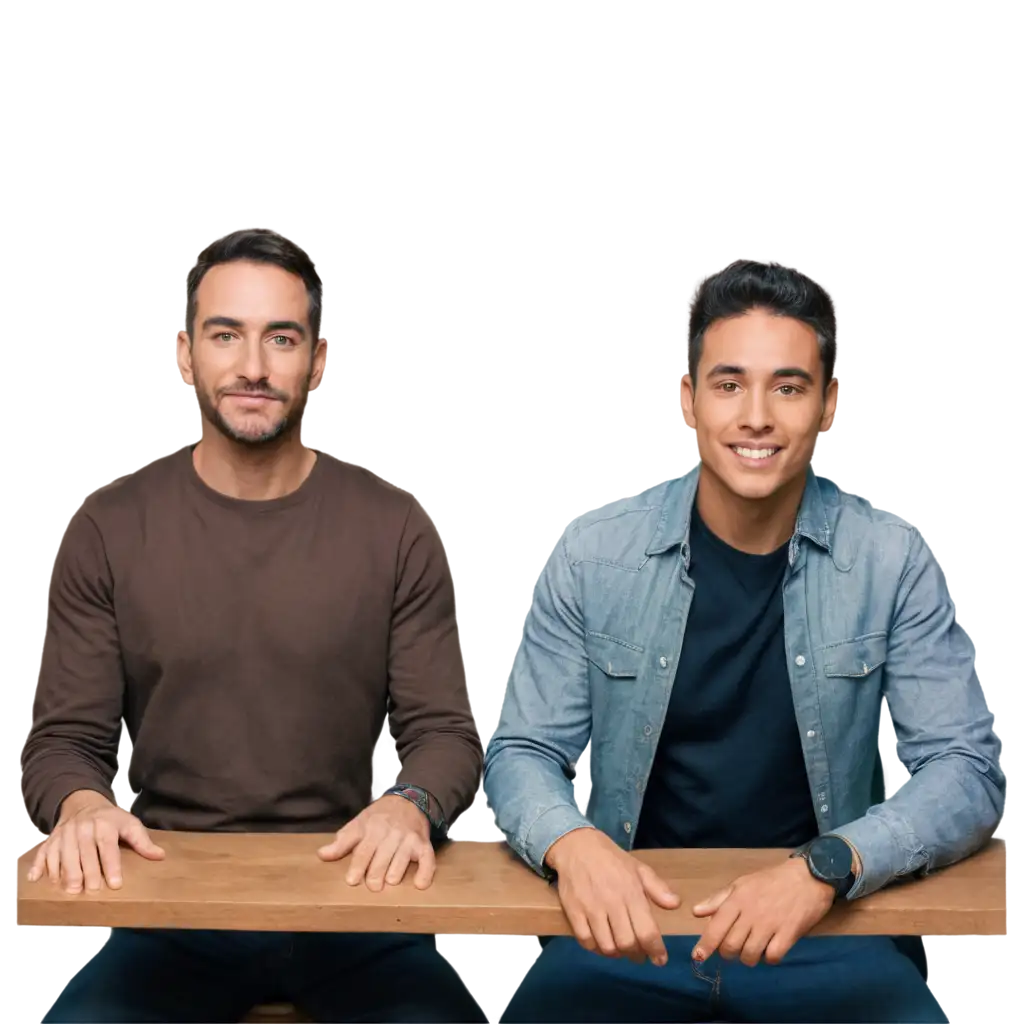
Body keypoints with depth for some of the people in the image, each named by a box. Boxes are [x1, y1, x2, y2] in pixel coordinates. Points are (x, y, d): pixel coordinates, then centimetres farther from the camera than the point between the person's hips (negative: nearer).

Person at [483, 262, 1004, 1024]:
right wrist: (571, 844, -24)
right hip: (627, 922, 0)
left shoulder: (891, 562, -4)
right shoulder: (591, 554, -4)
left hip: (827, 931, 0)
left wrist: (826, 866, -25)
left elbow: (966, 769, -6)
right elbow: (521, 751, 0)